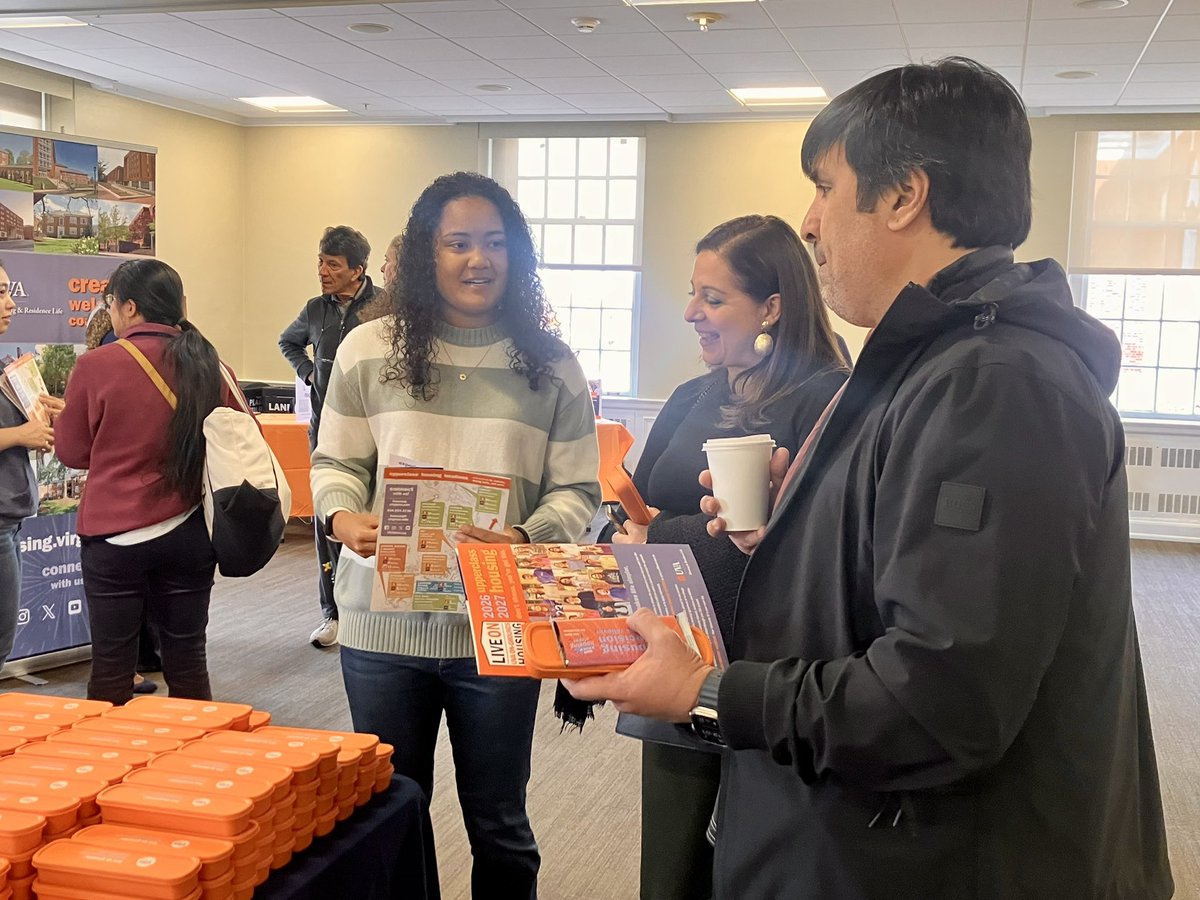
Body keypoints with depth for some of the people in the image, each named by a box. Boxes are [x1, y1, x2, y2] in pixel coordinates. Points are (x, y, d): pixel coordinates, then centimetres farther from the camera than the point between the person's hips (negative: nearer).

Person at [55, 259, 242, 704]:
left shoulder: (96, 365, -11)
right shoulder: (210, 366, -2)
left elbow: (73, 452, 0)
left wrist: (57, 416, 20)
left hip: (114, 535, -3)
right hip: (190, 534, 3)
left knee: (111, 667, 8)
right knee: (187, 660, 13)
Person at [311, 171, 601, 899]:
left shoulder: (552, 365, 0)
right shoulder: (369, 351, 1)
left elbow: (577, 490, 0)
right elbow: (336, 463, 6)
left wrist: (527, 539, -20)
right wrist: (343, 517, -16)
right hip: (384, 625, 1)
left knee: (498, 824, 16)